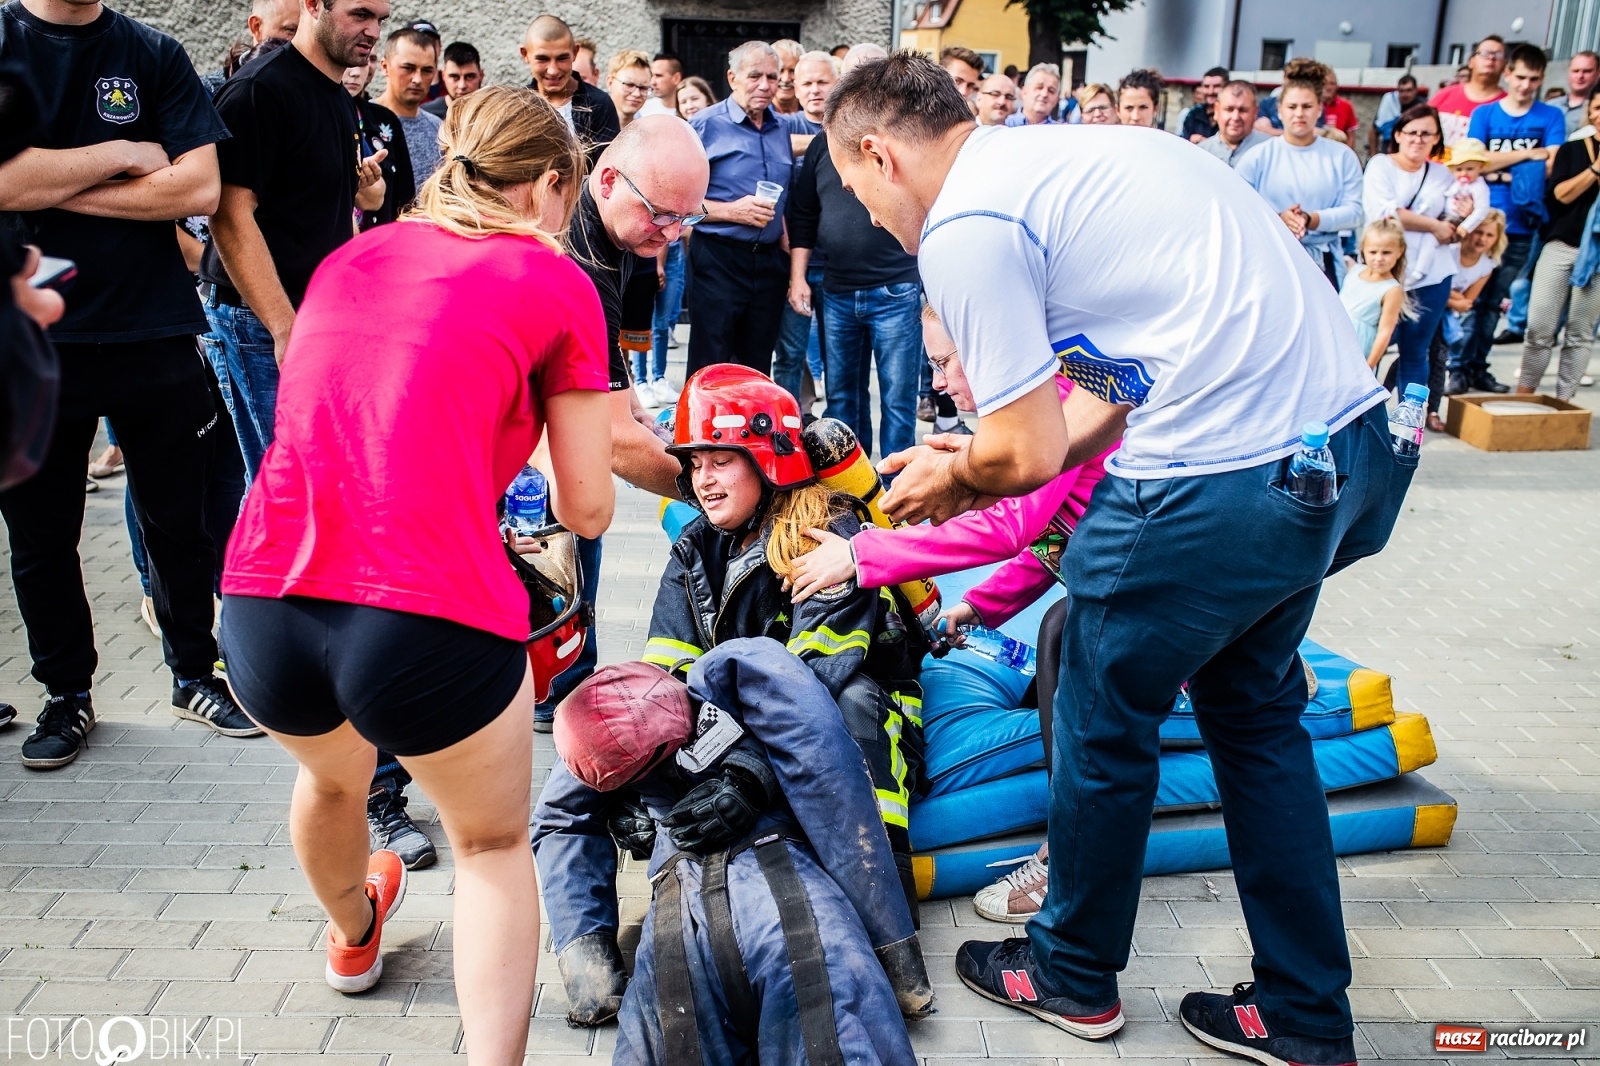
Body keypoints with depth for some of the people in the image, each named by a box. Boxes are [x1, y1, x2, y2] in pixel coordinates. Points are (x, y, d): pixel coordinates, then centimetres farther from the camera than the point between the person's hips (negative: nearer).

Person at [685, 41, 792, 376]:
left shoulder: (780, 128, 12)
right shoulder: (706, 125, -6)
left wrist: (787, 249, 12)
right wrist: (731, 211, -18)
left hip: (769, 261, 6)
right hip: (719, 259, -6)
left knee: (757, 371, 12)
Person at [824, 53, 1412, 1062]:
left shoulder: (963, 225, -10)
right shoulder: (1072, 153, 19)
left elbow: (1028, 454, -11)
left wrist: (951, 476, 11)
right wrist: (981, 464, 22)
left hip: (1225, 478, -10)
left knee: (1105, 721, 12)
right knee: (1253, 709, 23)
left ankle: (1073, 975, 35)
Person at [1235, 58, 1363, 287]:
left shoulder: (1342, 157, 7)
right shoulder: (1257, 157, 4)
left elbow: (1353, 210, 0)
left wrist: (1313, 220, -18)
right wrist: (1277, 219, -22)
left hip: (1321, 265, 1)